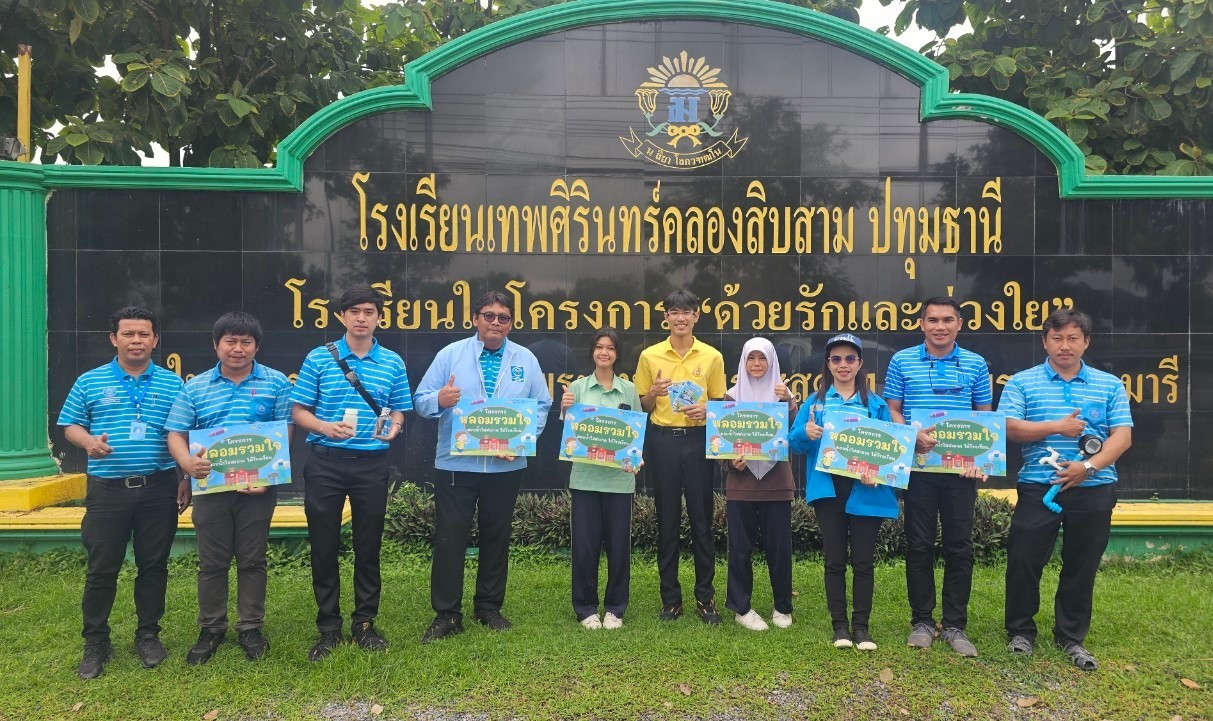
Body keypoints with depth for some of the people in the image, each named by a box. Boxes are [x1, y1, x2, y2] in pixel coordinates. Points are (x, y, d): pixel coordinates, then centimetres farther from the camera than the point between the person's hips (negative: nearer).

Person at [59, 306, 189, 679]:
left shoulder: (172, 384, 5)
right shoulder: (90, 382, 4)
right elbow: (70, 426, 7)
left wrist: (187, 478, 2)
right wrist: (89, 442, -15)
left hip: (159, 488, 1)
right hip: (108, 489, 0)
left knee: (153, 565, 8)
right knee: (102, 568, 5)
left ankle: (148, 635, 22)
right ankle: (95, 642, 20)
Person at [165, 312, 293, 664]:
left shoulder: (276, 383, 1)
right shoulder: (195, 387, 6)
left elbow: (285, 432, -2)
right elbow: (176, 434, 2)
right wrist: (186, 461, -20)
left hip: (258, 487, -1)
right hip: (211, 486, 2)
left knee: (252, 559, 8)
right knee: (211, 562, 10)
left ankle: (251, 628, 22)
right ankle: (211, 629, 25)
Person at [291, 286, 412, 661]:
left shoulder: (393, 363, 5)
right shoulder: (319, 358, 1)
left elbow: (398, 412, 10)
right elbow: (299, 412, 1)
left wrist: (393, 428, -13)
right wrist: (325, 427, -17)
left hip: (372, 463, 1)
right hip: (325, 462, -1)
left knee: (368, 547, 9)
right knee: (323, 547, 6)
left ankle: (365, 623, 23)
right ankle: (329, 627, 20)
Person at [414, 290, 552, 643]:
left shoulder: (525, 360, 6)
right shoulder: (450, 354, 2)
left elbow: (542, 406, 5)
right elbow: (422, 400, -1)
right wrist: (440, 400, -24)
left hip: (506, 466, 2)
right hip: (456, 464, -1)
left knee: (497, 537, 11)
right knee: (449, 538, 0)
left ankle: (490, 607, 27)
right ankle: (446, 614, 12)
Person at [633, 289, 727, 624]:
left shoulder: (712, 357, 3)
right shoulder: (650, 356, 4)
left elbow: (719, 403, 10)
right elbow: (642, 407, 8)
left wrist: (706, 411, -12)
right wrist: (654, 393, -13)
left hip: (698, 440, 0)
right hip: (662, 440, 1)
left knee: (702, 520, 4)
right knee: (667, 521, 7)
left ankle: (706, 597, 16)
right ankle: (670, 598, 17)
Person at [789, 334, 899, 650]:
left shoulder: (876, 404, 6)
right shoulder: (816, 401, 8)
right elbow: (793, 442, 2)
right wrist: (806, 433, -20)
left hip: (864, 491, 0)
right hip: (828, 488, 1)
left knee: (863, 560, 4)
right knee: (834, 559, 7)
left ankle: (861, 626, 16)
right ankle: (840, 625, 16)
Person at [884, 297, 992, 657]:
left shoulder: (976, 365, 5)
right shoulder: (902, 361, 3)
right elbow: (892, 411, 3)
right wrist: (913, 436, -16)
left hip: (961, 469, 1)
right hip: (918, 467, -1)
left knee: (959, 546, 6)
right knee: (919, 546, 5)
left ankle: (955, 625, 17)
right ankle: (922, 621, 18)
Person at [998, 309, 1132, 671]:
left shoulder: (1110, 385, 8)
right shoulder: (1022, 382, 3)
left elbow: (1122, 436, -1)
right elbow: (1008, 428, -7)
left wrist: (1089, 466, -15)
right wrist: (1057, 427, -14)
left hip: (1094, 490, 2)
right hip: (1038, 488, -1)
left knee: (1081, 566, 10)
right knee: (1024, 560, 0)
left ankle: (1071, 637, 24)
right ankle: (1021, 630, 17)